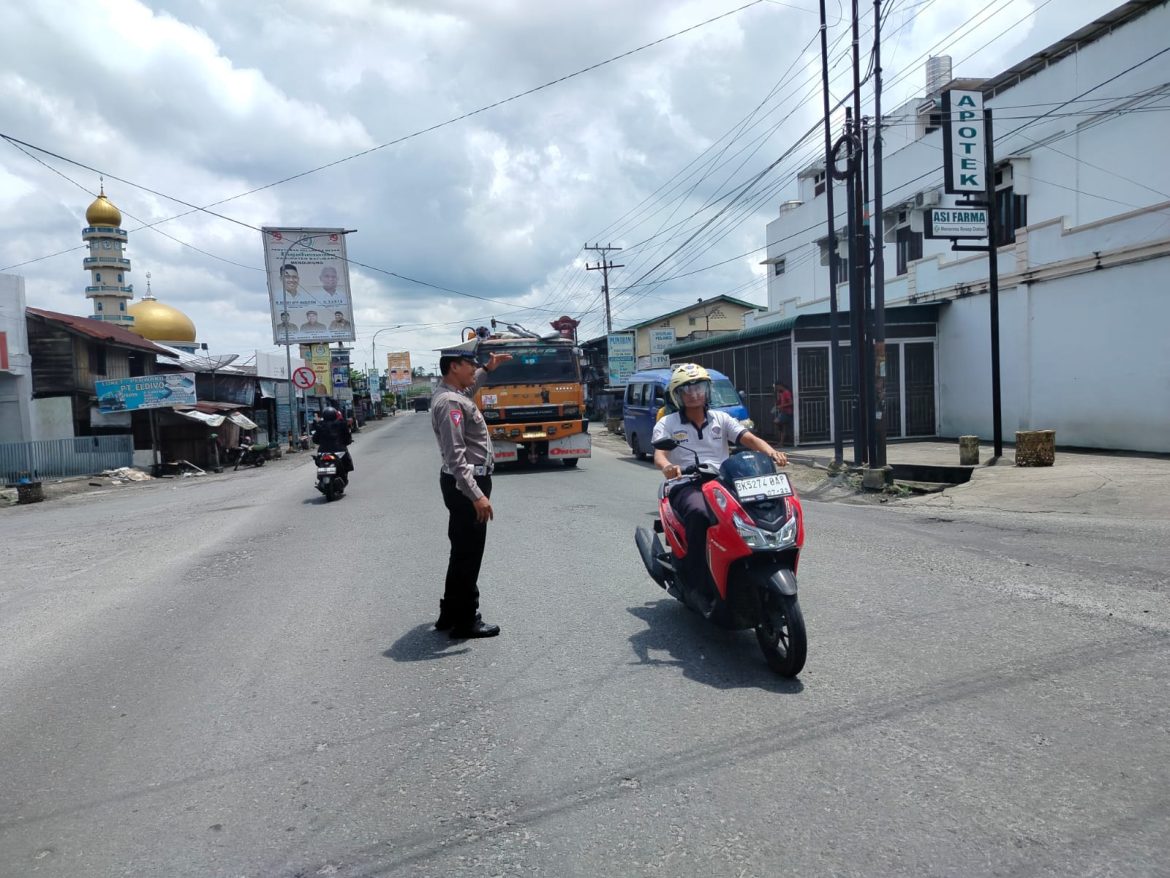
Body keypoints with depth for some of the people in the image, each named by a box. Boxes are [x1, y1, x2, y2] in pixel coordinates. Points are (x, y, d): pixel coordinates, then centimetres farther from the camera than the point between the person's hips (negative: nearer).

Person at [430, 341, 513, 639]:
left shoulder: (452, 393, 10)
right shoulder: (449, 403, -21)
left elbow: (469, 388, 39)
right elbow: (455, 456, -28)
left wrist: (488, 369, 31)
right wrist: (477, 495, -32)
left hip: (467, 483, 11)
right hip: (465, 485, -11)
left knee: (463, 551, 19)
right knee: (468, 553, -1)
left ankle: (451, 614, 30)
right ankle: (464, 621, 10)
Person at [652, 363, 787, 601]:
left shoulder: (721, 419, 16)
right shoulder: (667, 424, 9)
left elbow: (749, 438, 2)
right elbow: (659, 455, -7)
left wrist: (771, 452, -21)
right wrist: (667, 467, -33)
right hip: (686, 486, -3)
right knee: (699, 514, -37)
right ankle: (700, 584, -30)